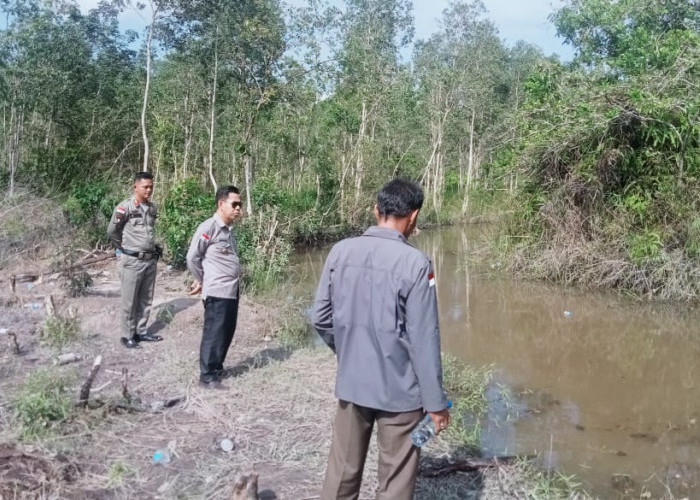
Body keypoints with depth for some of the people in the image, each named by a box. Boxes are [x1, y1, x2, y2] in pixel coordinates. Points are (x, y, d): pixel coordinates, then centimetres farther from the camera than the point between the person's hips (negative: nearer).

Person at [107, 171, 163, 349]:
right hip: (133, 260, -6)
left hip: (151, 259, 6)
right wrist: (124, 248, 6)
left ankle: (141, 332, 23)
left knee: (146, 299, 12)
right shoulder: (125, 207, -11)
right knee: (130, 301, 3)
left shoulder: (153, 207, 7)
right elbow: (112, 231, -4)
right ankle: (128, 335, 12)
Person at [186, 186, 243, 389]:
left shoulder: (228, 230, 14)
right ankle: (207, 376, 8)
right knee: (214, 333, -1)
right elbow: (192, 257, -11)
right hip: (217, 292, -8)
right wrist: (202, 281, 2)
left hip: (232, 290, 8)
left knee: (227, 332, 15)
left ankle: (217, 368, 29)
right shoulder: (209, 227, -12)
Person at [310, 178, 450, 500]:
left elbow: (320, 318, 2)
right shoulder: (414, 262, -17)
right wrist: (435, 401, -6)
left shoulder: (340, 252, -4)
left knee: (343, 470, 18)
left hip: (350, 384, 4)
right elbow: (424, 340, -15)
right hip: (399, 390, -4)